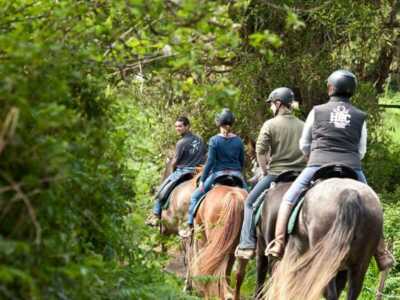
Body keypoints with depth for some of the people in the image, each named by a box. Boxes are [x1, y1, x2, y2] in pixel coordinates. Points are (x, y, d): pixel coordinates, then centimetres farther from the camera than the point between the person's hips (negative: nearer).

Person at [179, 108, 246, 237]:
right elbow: (242, 162, 10)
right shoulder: (238, 140, 3)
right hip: (236, 176, 3)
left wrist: (202, 181, -5)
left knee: (195, 196, 11)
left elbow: (210, 162, -11)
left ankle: (190, 227, 7)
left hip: (218, 174, -3)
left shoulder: (214, 140, -8)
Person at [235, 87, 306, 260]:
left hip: (276, 173, -4)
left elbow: (260, 151, -12)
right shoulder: (303, 126, 10)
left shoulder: (270, 124, -4)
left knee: (250, 202, 10)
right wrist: (300, 168, 13)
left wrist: (265, 172, -1)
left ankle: (247, 245, 1)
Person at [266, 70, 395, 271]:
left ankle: (278, 243, -5)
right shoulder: (360, 117, 12)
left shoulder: (317, 111, 10)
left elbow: (304, 145, 17)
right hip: (352, 168, 2)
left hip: (319, 165, -1)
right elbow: (361, 151, 14)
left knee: (288, 200, 12)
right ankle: (381, 254, 20)